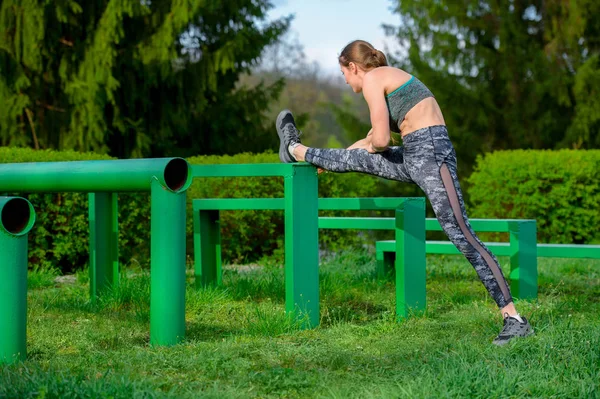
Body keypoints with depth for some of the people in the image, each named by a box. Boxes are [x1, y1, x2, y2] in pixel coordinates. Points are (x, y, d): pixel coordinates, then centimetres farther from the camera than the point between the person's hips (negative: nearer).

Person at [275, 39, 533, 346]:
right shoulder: (388, 77, 23)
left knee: (461, 235, -13)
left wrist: (372, 145, 10)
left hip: (430, 153, -9)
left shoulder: (372, 79, -5)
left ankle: (514, 319, -15)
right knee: (355, 159, 23)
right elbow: (374, 138, 34)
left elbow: (380, 141, -15)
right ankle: (297, 151, 51)